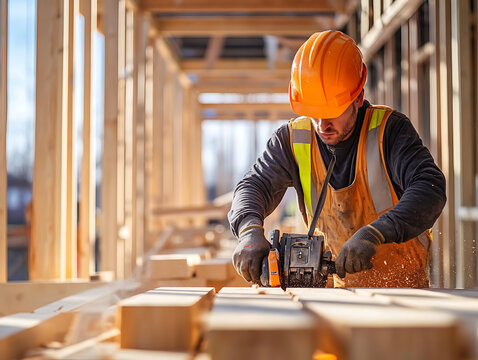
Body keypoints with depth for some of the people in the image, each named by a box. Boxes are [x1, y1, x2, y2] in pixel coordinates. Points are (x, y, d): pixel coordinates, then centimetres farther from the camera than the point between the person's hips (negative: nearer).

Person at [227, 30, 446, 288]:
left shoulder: (389, 130, -13)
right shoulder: (293, 139, -3)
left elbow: (430, 188, -25)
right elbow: (254, 185, -3)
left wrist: (374, 234, -40)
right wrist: (250, 231, -27)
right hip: (340, 285, 3)